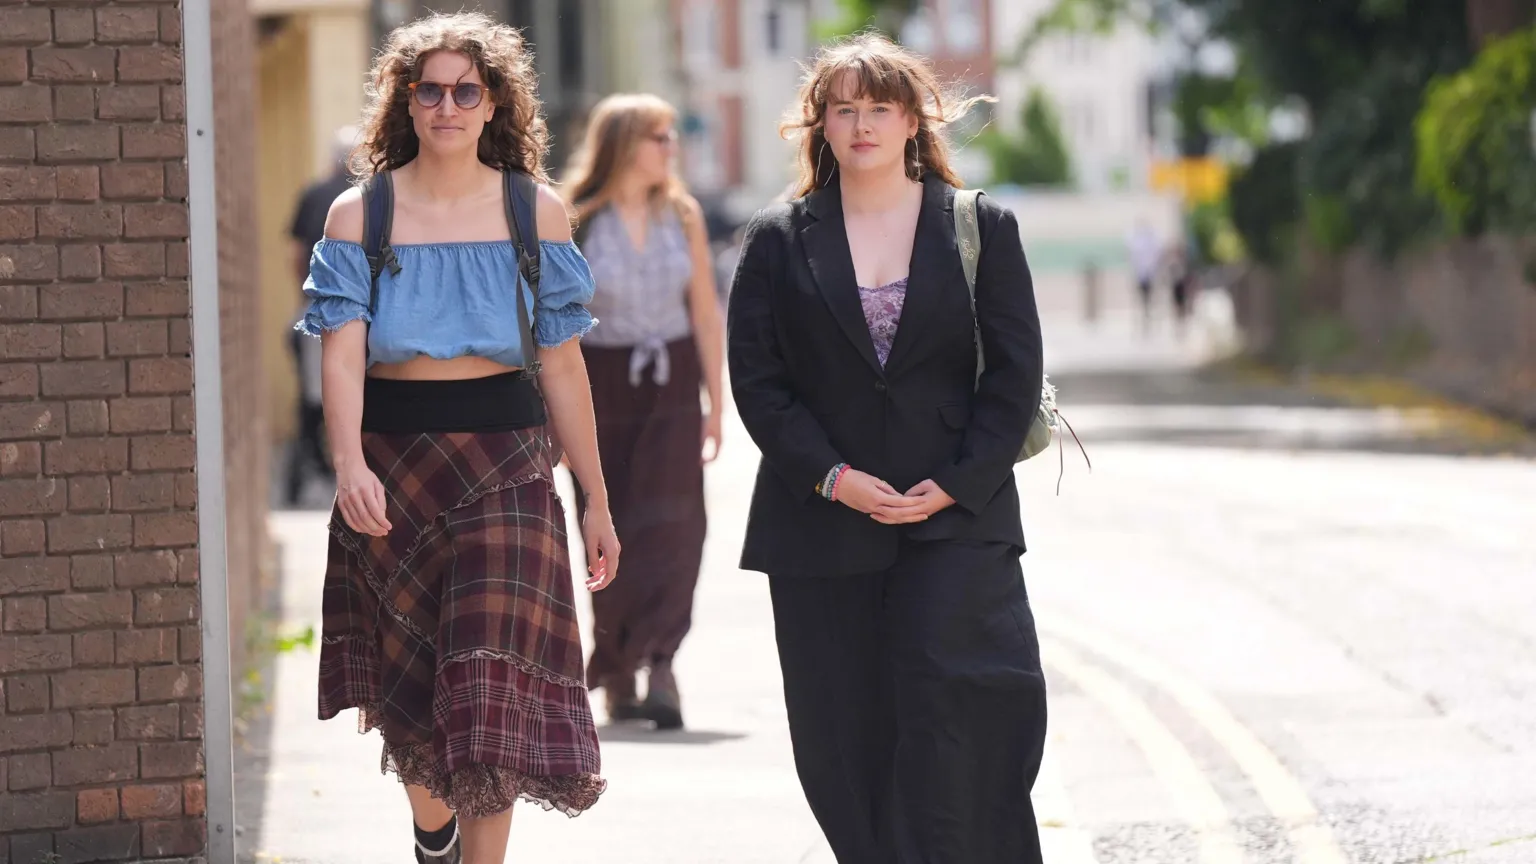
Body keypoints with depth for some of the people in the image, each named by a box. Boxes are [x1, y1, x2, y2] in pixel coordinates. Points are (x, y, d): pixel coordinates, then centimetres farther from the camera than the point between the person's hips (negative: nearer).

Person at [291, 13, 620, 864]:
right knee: (408, 689, 11)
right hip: (392, 467, 1)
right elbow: (341, 352, -11)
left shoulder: (537, 213, 3)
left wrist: (595, 500, 4)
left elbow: (562, 366, 4)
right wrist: (350, 465, -28)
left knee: (490, 692, -11)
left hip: (505, 466, -1)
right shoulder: (359, 216, 1)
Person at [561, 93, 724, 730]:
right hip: (603, 387, -2)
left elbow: (706, 313, 9)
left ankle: (659, 665, -19)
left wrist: (716, 402, 6)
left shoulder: (682, 217, 5)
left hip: (671, 389, 2)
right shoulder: (576, 223, -5)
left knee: (673, 524, -13)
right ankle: (617, 677, 17)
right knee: (612, 534, 3)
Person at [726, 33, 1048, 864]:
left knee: (945, 711, -13)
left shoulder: (981, 227, 5)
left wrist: (957, 484, -9)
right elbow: (756, 376, 2)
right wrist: (833, 477, -11)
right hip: (823, 524, 2)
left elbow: (1015, 370, 2)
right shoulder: (779, 240, 7)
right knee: (845, 734, 3)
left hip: (954, 518, -1)